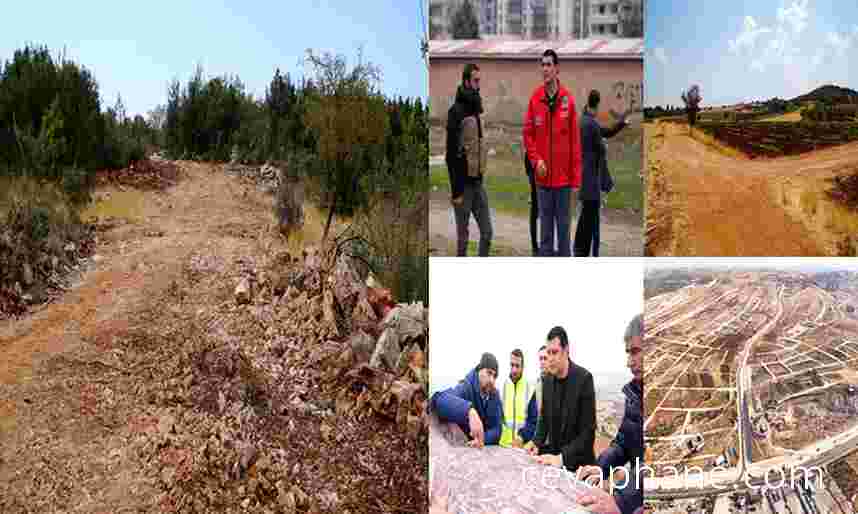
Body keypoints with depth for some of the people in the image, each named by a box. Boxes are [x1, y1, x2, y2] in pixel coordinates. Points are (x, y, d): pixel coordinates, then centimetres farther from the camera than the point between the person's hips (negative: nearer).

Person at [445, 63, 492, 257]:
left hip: (478, 182, 8)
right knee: (463, 236, 1)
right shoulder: (456, 111, -12)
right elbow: (451, 153, -16)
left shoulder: (476, 110, 14)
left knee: (487, 232, 7)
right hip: (463, 184, -8)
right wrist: (456, 190, -18)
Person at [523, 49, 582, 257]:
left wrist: (575, 177, -3)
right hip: (543, 177, 1)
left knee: (563, 226, 7)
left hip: (563, 176, -1)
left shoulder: (568, 100, -3)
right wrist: (536, 160, -10)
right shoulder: (535, 99, 1)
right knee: (545, 228, 8)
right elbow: (527, 134, 6)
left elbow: (575, 139, -1)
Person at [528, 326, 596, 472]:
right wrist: (537, 443, -6)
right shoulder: (548, 380, 3)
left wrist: (562, 458, -27)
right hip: (554, 457, 5)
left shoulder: (583, 378, -16)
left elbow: (588, 430, -20)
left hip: (578, 464, -5)